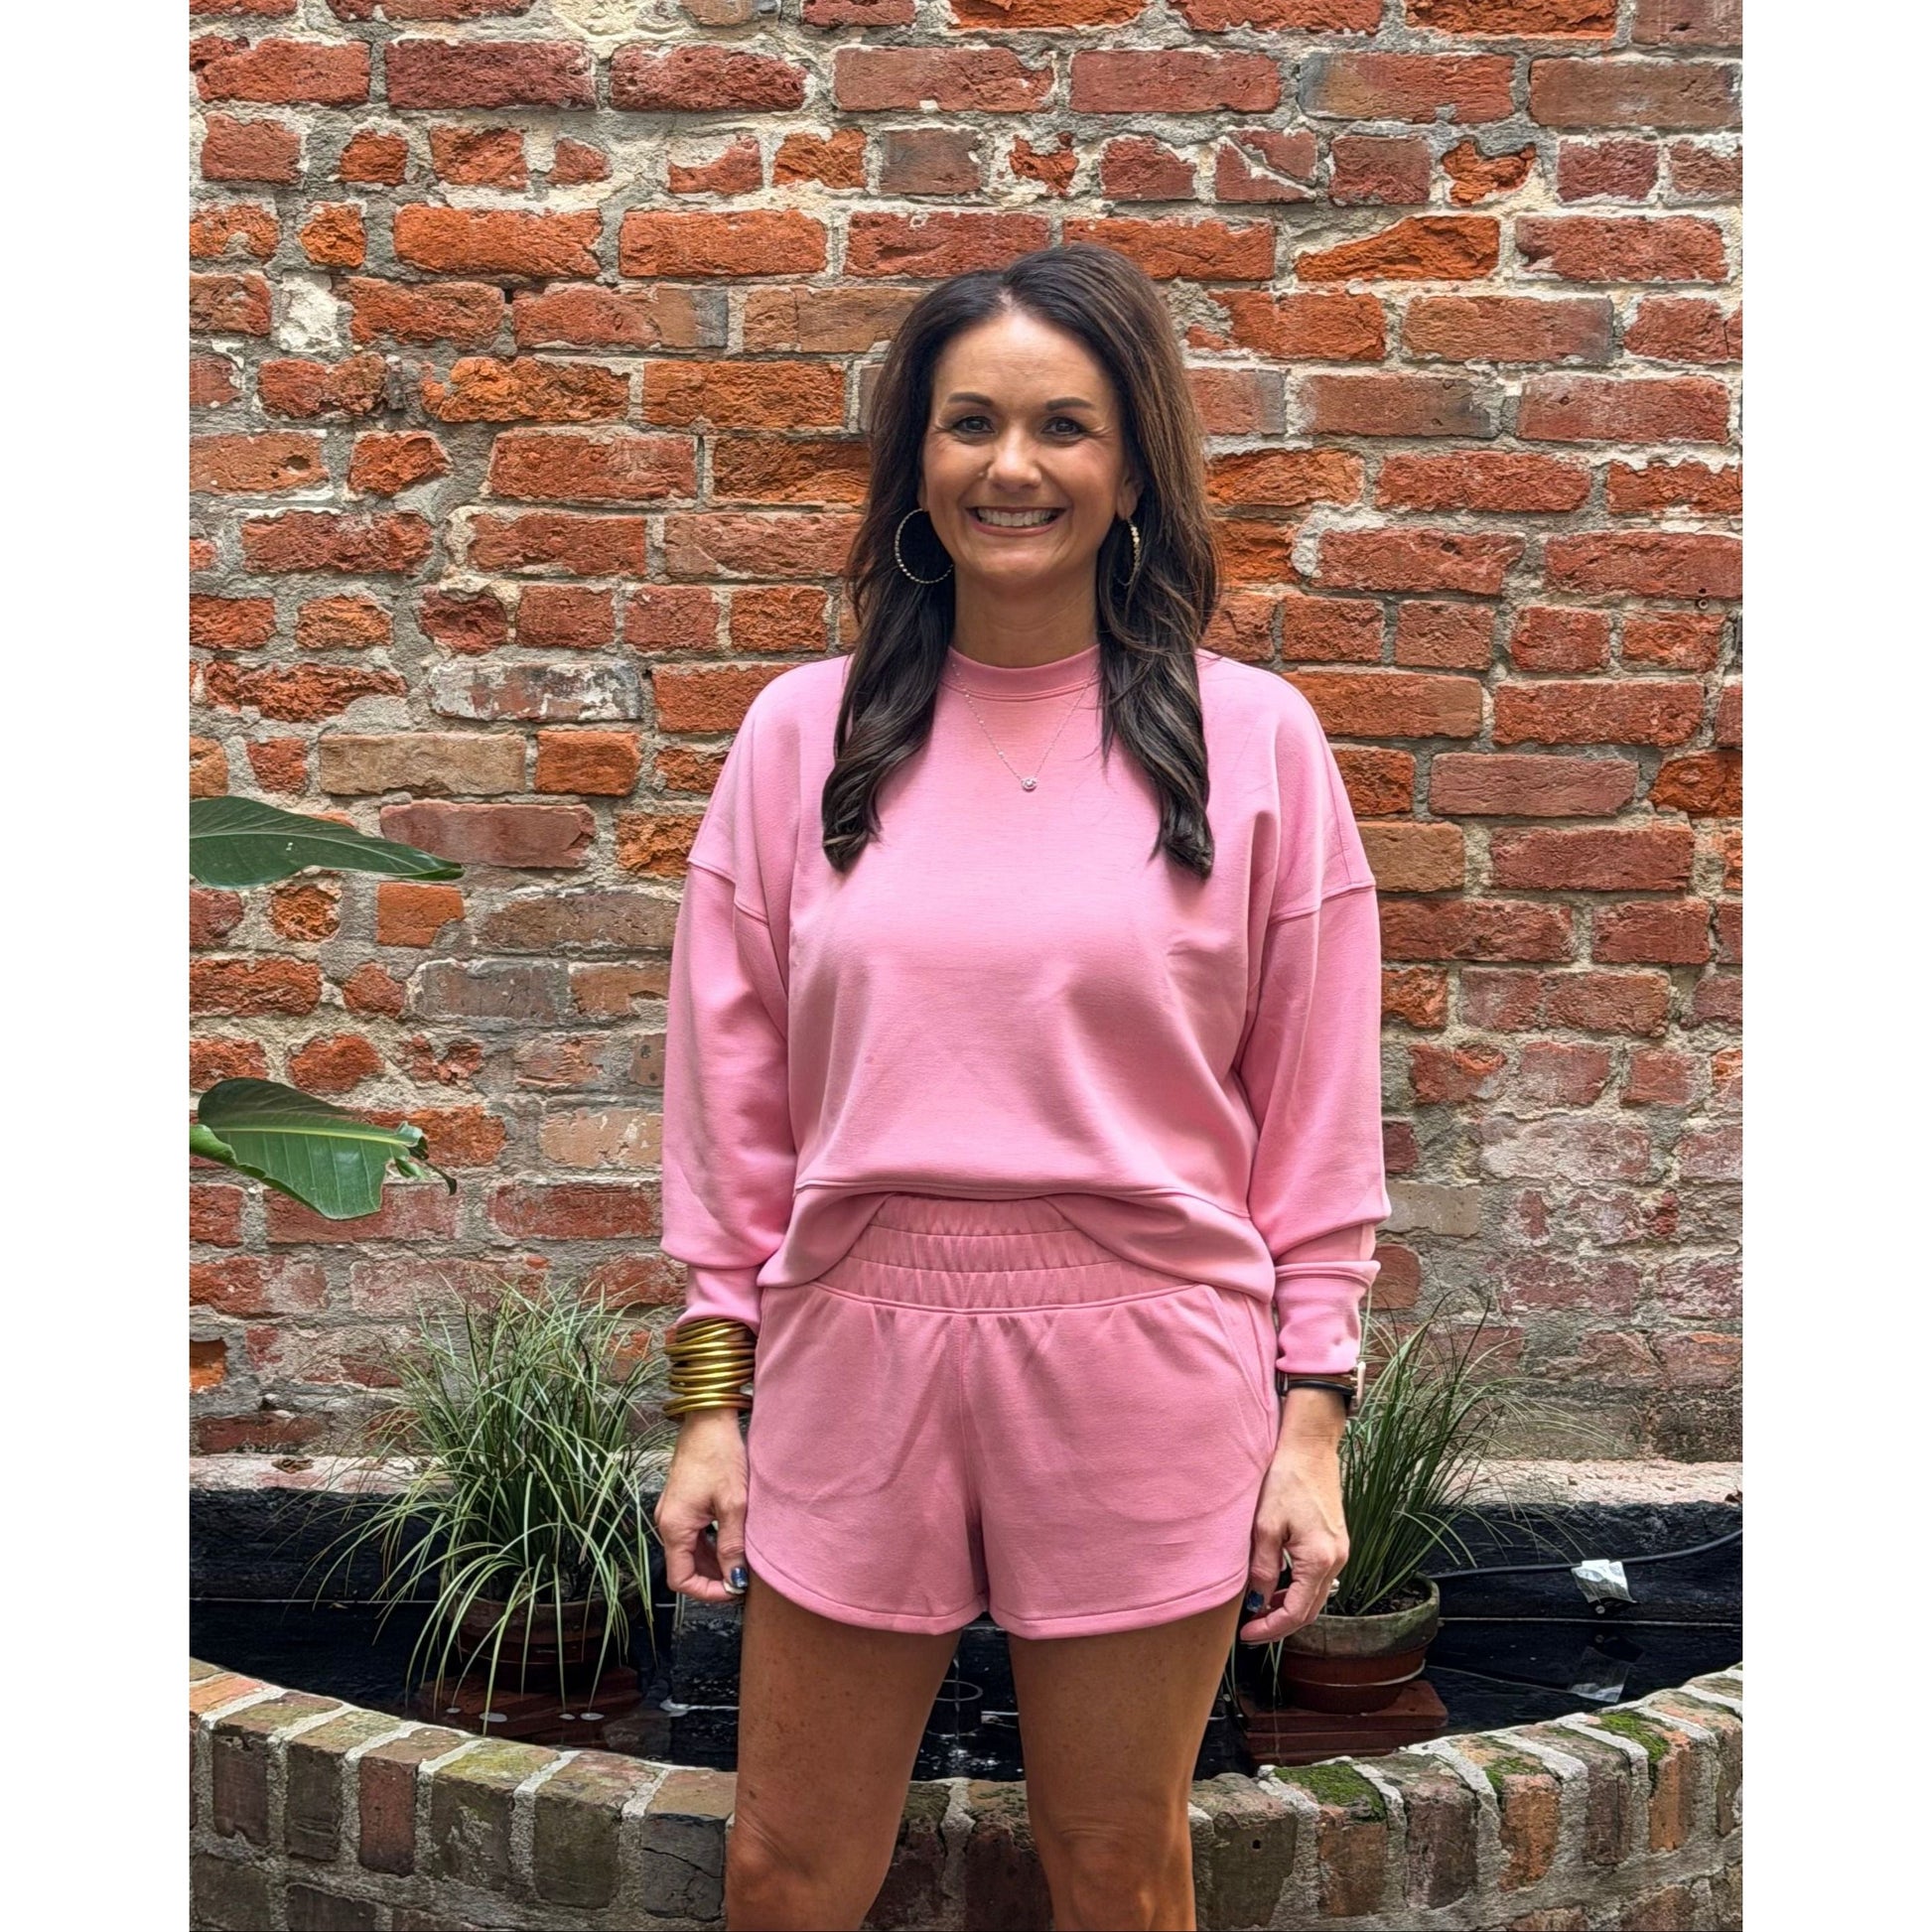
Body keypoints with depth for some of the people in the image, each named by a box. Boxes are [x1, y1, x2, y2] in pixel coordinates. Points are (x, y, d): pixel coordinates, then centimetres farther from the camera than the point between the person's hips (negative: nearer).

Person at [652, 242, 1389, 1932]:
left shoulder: (1252, 738, -1)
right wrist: (708, 1398, 4)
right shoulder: (805, 734, 4)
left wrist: (1312, 1420, -1)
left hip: (1146, 1373, -1)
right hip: (854, 1352, 2)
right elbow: (729, 1097, 6)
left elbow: (1316, 1113, 1)